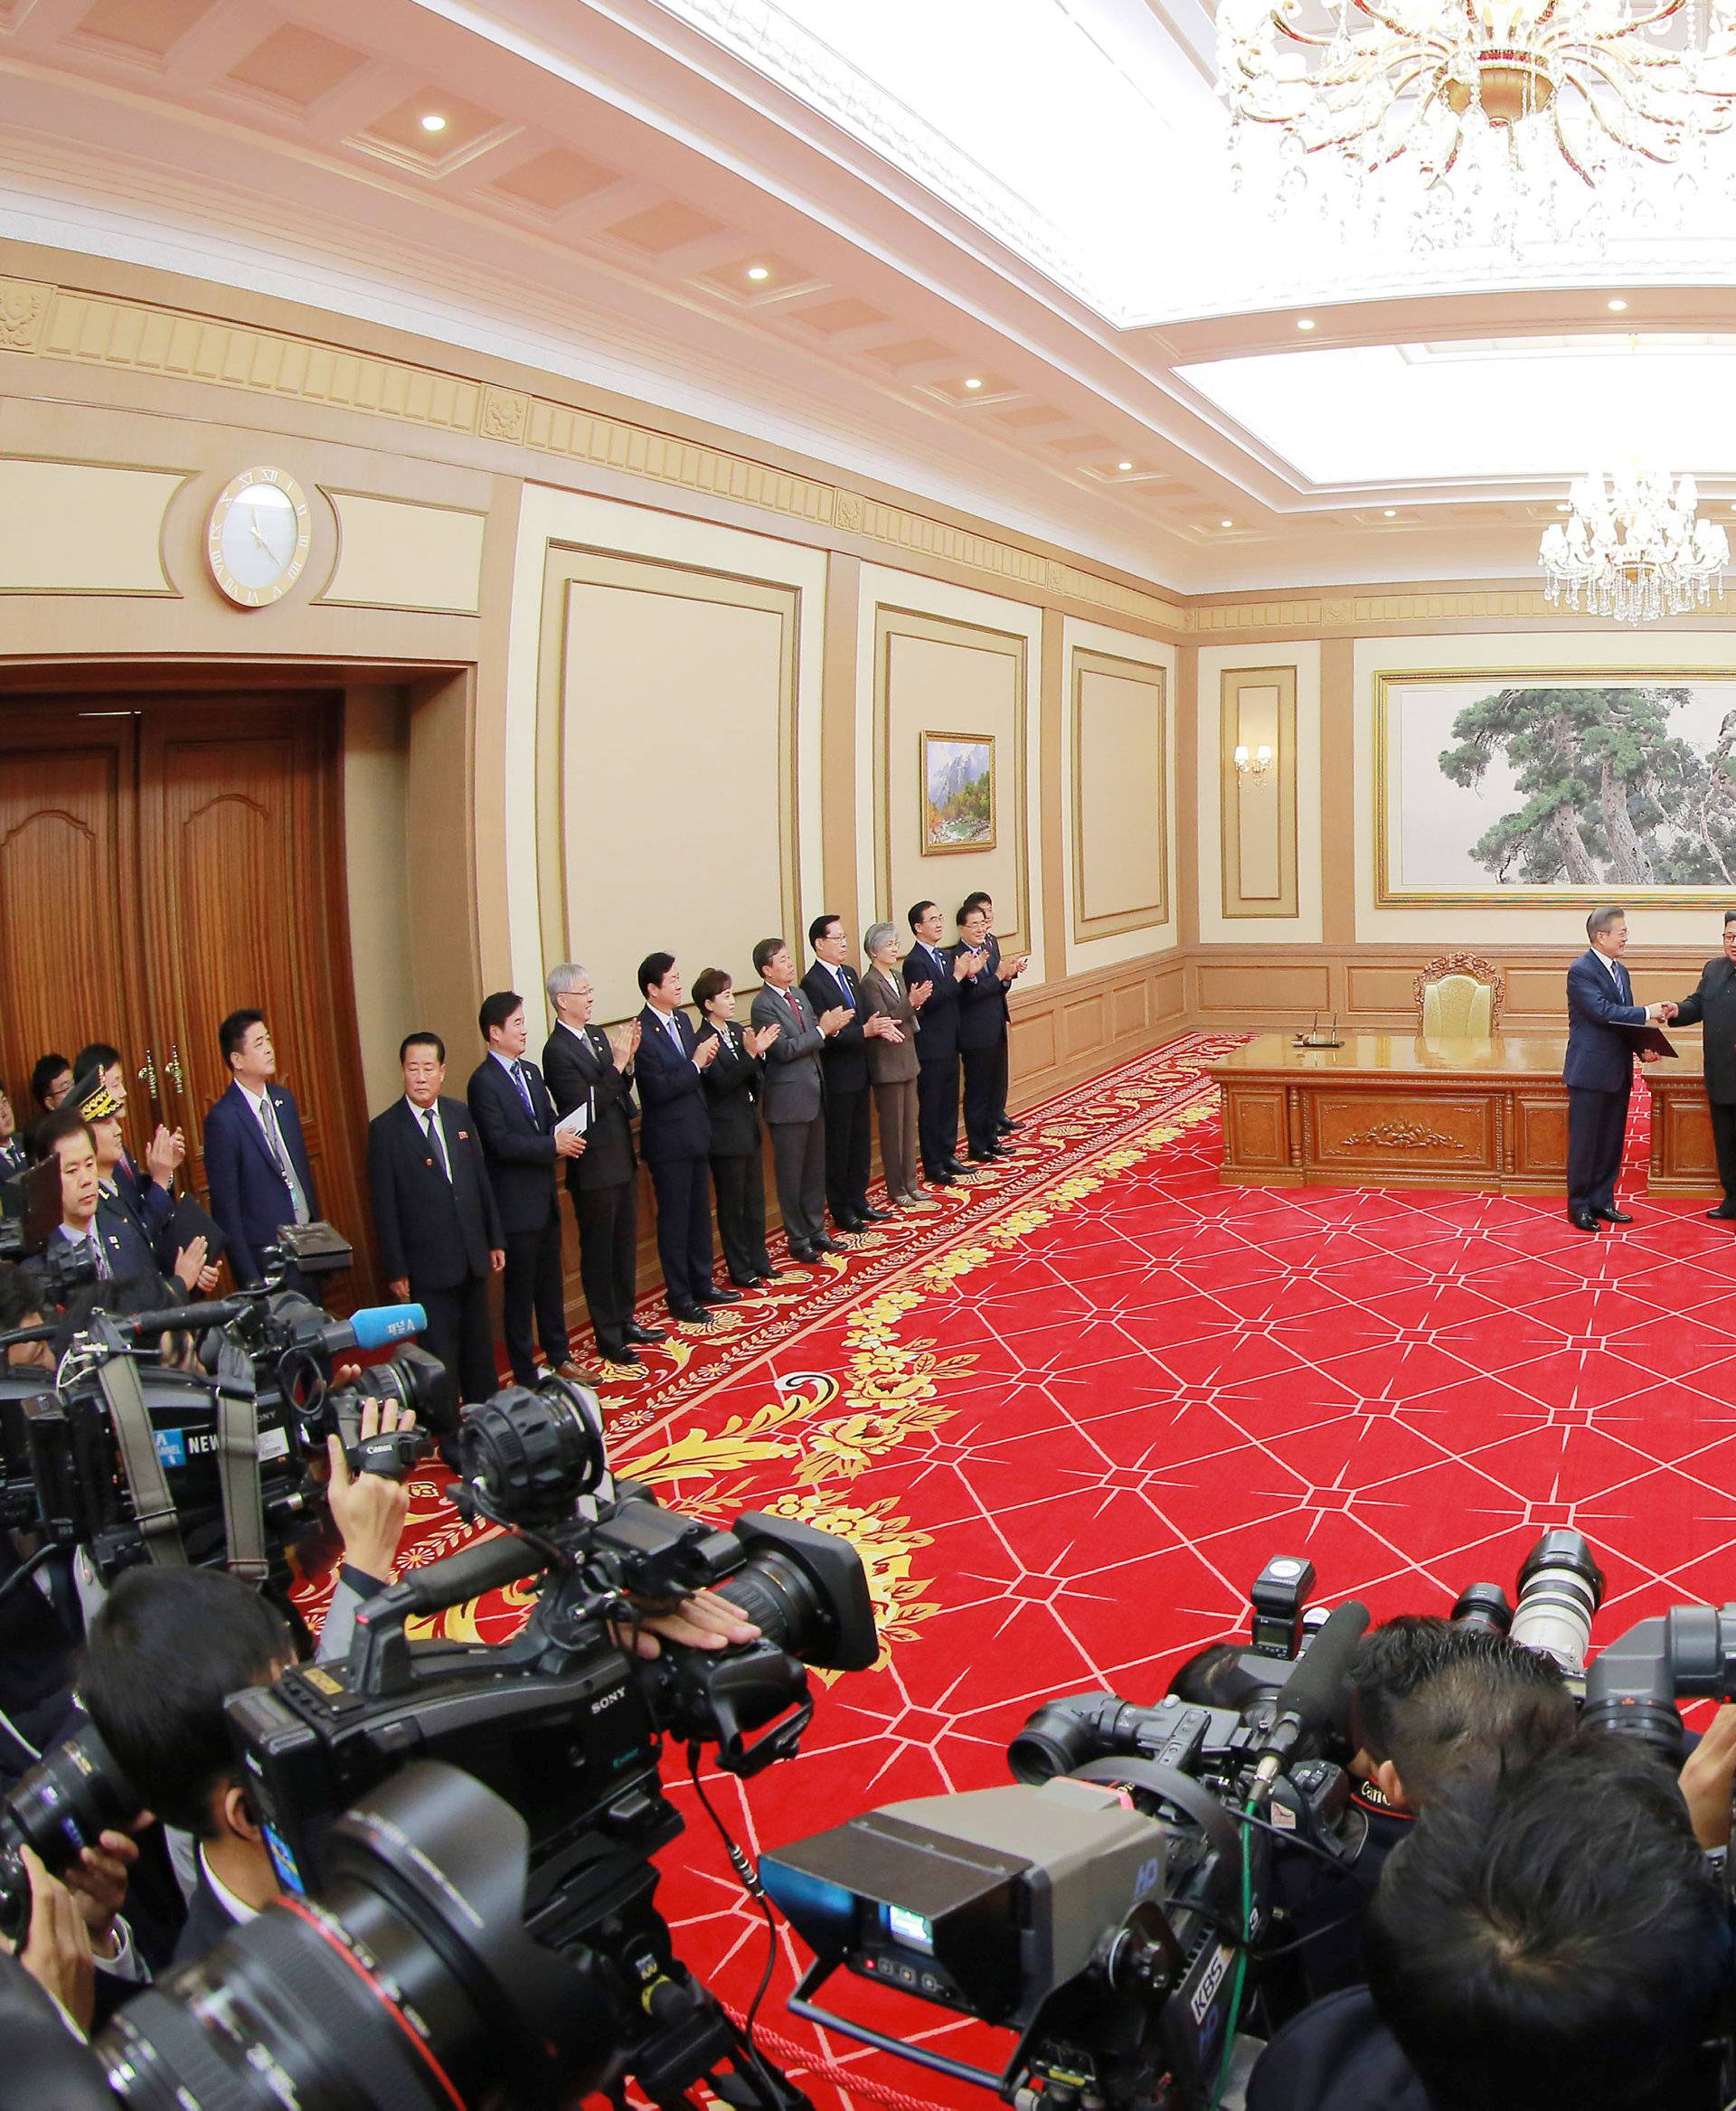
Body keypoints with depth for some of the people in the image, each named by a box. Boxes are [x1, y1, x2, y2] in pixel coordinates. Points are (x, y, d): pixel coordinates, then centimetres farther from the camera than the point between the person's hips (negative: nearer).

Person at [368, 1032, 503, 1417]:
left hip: (472, 1254, 5)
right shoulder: (385, 1129, -9)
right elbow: (384, 1207, -8)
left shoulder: (460, 1114, 5)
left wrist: (495, 1239, 11)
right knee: (440, 1350, 4)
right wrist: (395, 1270, -9)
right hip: (429, 1262, -5)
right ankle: (446, 1427, 17)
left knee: (479, 1342, 17)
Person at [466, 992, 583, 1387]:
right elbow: (500, 1143, -22)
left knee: (550, 1282, 19)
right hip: (515, 1203, -8)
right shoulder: (483, 1082, -15)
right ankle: (525, 1374, 15)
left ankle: (559, 1355, 33)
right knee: (519, 1290, 4)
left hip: (545, 1196, 8)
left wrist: (563, 1135, -9)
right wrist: (553, 1145, -23)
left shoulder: (530, 1071, 10)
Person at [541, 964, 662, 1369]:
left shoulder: (597, 1036, 7)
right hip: (594, 1168, -8)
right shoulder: (557, 1051, -18)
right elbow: (588, 1107, -23)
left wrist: (627, 1060, -7)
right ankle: (608, 1337, 15)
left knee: (625, 1245, 17)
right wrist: (617, 1063, -23)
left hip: (622, 1158, 8)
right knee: (599, 1252, 5)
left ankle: (625, 1321, 30)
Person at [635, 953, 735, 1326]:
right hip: (669, 1141, -8)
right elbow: (659, 1088, -24)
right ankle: (679, 1298, 14)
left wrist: (706, 1060, -7)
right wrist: (695, 1063, -20)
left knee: (700, 1213, 18)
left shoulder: (681, 1019, 7)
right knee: (674, 1219, 3)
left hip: (696, 1133, 8)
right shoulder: (643, 1033, -19)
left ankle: (702, 1284, 31)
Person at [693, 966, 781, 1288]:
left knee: (755, 1198, 15)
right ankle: (740, 1270, 15)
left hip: (749, 1126, 8)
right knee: (732, 1204, 4)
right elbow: (722, 1083, -23)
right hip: (726, 1134, -8)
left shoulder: (736, 1030, 7)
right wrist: (750, 1053, -30)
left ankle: (759, 1260, 26)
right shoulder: (704, 1041, -16)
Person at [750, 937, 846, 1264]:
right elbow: (786, 1049, -21)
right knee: (791, 1174, 4)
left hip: (813, 1094, 8)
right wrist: (822, 1029, -19)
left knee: (816, 1169, 16)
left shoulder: (798, 994, 10)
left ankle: (816, 1231, 27)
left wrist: (830, 1026, -10)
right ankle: (798, 1240, 15)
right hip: (788, 1099, -8)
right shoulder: (763, 1006, -15)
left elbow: (813, 1039, 11)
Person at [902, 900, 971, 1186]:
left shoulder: (946, 956, 10)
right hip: (930, 1048, -8)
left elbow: (956, 997, 12)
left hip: (949, 1044, 8)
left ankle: (948, 1155, 28)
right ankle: (933, 1168, 9)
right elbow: (929, 1002, -24)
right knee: (930, 1108, 1)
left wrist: (967, 974, -6)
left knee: (949, 1103, 16)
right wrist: (957, 976, -21)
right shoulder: (914, 962, -16)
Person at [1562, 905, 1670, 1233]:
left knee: (1611, 1141, 13)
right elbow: (1603, 1012, -23)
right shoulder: (1581, 971, -14)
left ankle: (1602, 1201, 24)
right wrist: (1646, 1013, -15)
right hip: (1591, 1072, -8)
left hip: (1618, 1072, 8)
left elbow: (1624, 1019, 13)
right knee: (1584, 1142, 1)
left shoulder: (1620, 971, 13)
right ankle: (1579, 1206, 10)